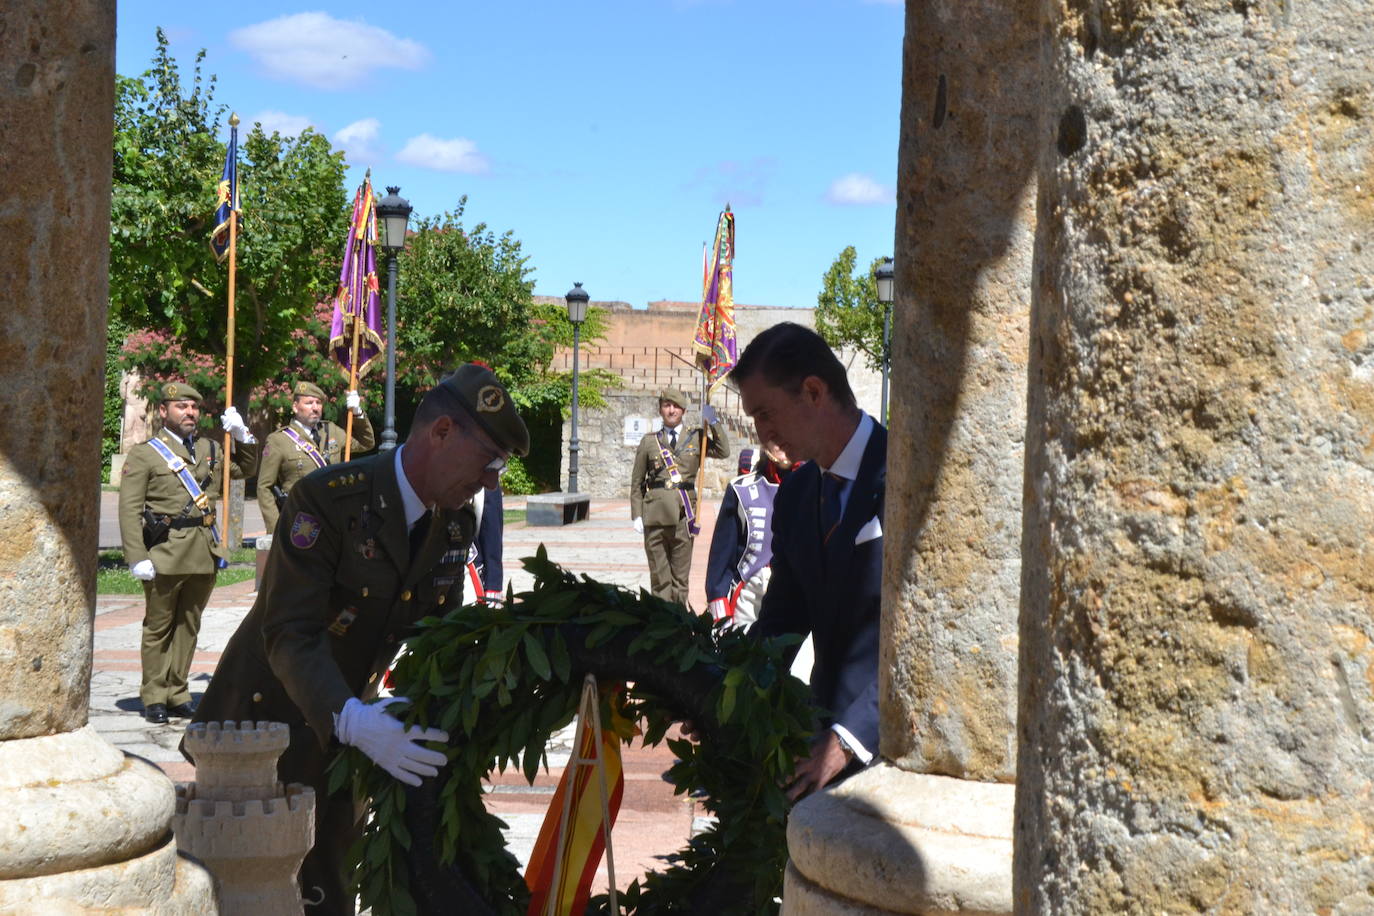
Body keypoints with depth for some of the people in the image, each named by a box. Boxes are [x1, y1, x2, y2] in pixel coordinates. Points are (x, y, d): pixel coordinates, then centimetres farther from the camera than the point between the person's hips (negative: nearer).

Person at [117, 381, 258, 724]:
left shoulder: (210, 449, 15)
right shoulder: (144, 454, -1)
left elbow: (246, 469, 27)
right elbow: (130, 510, -6)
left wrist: (243, 436, 9)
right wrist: (137, 558, -15)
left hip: (205, 554, 5)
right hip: (164, 554, -5)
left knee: (188, 626, 11)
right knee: (158, 627, 4)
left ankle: (177, 693, 20)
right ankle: (154, 698, 12)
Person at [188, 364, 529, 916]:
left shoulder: (457, 523, -1)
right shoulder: (328, 499, -25)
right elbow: (289, 634, -32)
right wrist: (352, 721, -46)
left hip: (343, 731, 7)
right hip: (267, 725, -7)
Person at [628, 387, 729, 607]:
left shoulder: (696, 438, 10)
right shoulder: (649, 441, 9)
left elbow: (723, 451, -5)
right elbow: (637, 481, 10)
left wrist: (713, 423, -10)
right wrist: (637, 515, 2)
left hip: (683, 514, 0)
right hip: (655, 513, 0)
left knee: (680, 575, 4)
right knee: (659, 576, 2)